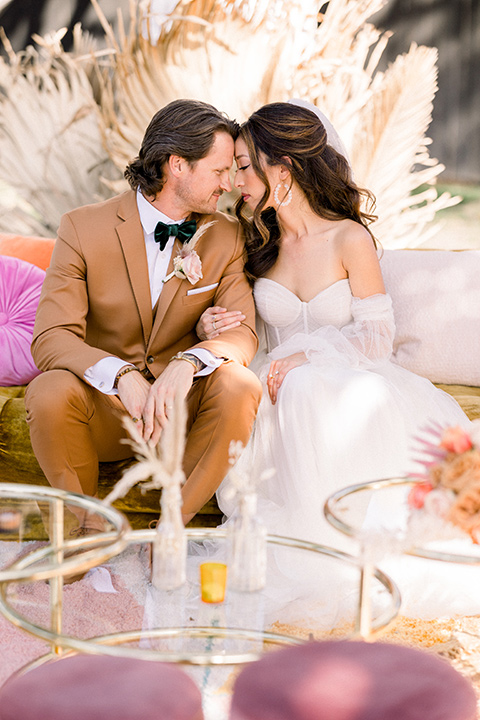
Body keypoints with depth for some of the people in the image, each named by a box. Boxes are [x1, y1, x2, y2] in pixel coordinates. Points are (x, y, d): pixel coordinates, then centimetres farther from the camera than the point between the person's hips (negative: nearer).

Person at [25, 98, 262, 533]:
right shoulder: (82, 228, -9)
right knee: (49, 393, -33)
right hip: (104, 406, -1)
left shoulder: (227, 238, 0)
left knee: (240, 386, -29)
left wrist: (189, 362, -33)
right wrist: (123, 377, -36)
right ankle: (87, 525, -7)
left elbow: (243, 332, -9)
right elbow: (51, 338, -16)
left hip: (182, 406, 2)